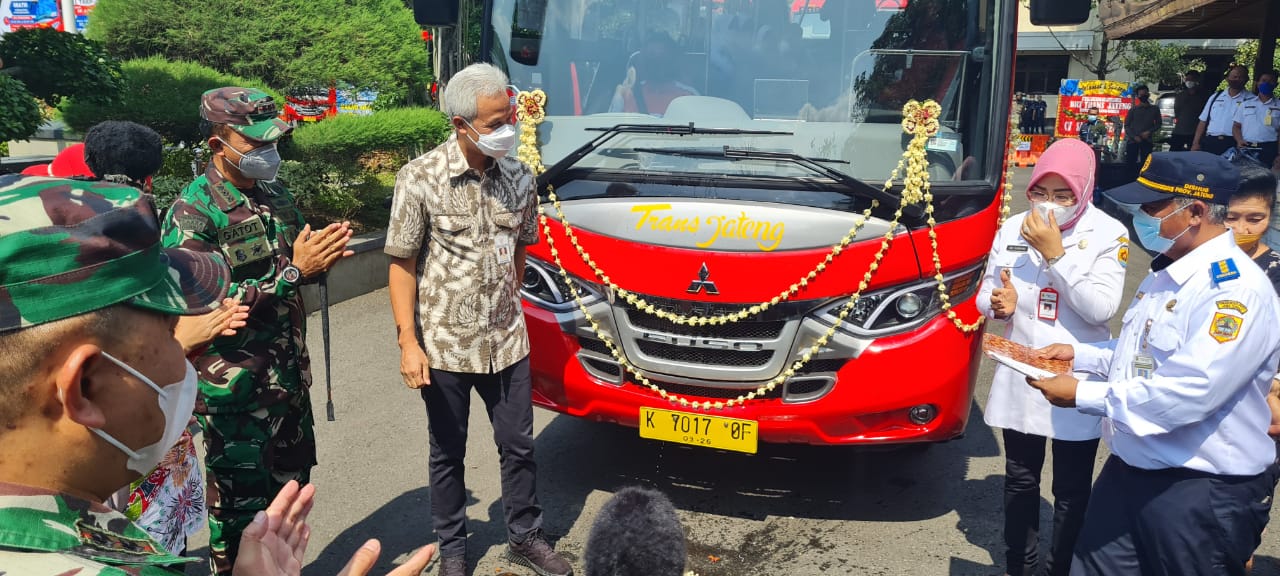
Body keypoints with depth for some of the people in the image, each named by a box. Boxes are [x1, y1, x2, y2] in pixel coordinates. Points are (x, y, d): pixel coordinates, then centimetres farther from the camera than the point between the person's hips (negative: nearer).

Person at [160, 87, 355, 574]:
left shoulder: (276, 196, 7)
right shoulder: (192, 213, -16)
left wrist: (321, 259, -7)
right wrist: (293, 270, -24)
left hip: (290, 375, 7)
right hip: (236, 387, -7)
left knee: (291, 487, 19)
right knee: (242, 506, 6)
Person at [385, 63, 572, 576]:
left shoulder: (518, 177, -1)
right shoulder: (420, 178, -12)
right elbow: (402, 264, -8)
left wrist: (508, 306, 12)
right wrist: (407, 342, -12)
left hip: (506, 342, 3)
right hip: (444, 345, -3)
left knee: (519, 445, 14)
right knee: (447, 455, 14)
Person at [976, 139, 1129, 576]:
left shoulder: (1108, 234, -8)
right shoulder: (1012, 229, 2)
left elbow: (1102, 309, -17)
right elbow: (985, 296, 8)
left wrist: (1055, 254, -21)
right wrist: (999, 305, -15)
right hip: (1020, 378, 4)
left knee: (1072, 489, 6)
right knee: (1020, 480, 16)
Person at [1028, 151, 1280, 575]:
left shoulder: (1237, 290, -22)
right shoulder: (1167, 273, 9)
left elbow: (1190, 393, -30)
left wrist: (1083, 395, -23)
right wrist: (1079, 355, 7)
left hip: (1200, 492, -8)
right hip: (1129, 470, 8)